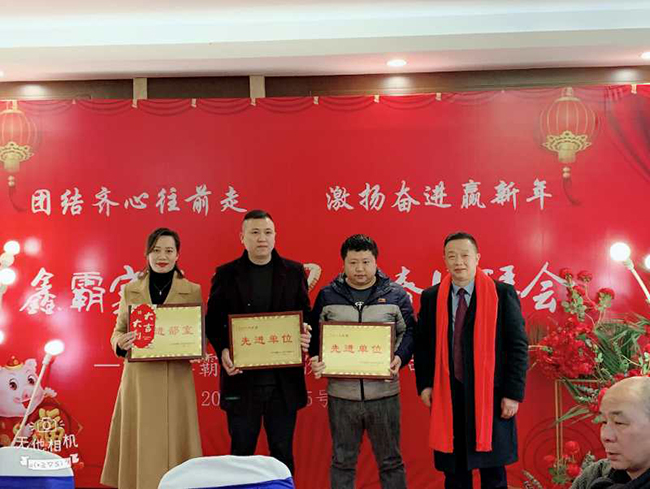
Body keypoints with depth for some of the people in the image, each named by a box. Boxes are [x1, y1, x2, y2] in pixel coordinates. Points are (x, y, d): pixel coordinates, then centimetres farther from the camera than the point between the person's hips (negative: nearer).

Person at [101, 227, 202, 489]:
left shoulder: (193, 291, 3)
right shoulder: (130, 290, 7)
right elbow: (117, 332, 10)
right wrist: (121, 343, -12)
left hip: (176, 381, -1)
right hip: (138, 380, 1)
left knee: (174, 444, 2)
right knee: (139, 445, 4)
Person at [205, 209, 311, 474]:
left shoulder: (294, 272, 5)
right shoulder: (226, 274, 2)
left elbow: (306, 316, 8)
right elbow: (213, 321, 3)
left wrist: (306, 337, -13)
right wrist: (222, 350, -14)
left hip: (284, 379, 1)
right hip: (242, 378, -1)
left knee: (282, 452, 10)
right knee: (241, 451, 10)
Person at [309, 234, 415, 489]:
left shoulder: (395, 294, 3)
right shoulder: (328, 295, 5)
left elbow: (409, 331, 5)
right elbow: (315, 334, 10)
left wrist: (400, 358, -13)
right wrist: (316, 358, -9)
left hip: (383, 393, -1)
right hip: (341, 393, 1)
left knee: (390, 461, 11)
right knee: (342, 461, 12)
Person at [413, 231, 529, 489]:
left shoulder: (502, 293, -3)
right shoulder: (431, 297, 5)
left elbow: (518, 346, -3)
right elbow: (422, 344, 13)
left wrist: (513, 393, -7)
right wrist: (424, 384, 2)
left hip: (490, 395, -2)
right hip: (448, 396, 2)